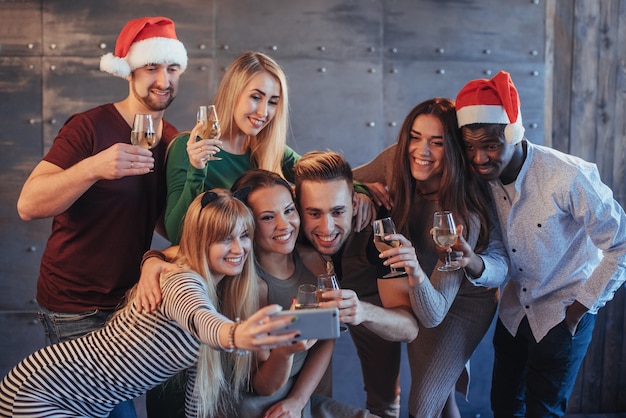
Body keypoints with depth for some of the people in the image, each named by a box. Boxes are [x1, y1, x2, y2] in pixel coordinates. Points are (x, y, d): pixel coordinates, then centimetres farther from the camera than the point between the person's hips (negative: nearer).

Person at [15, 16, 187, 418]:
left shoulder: (173, 140, 4)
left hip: (129, 298, 5)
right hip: (75, 307, -5)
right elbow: (28, 205, -22)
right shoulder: (90, 127, -14)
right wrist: (93, 167, -38)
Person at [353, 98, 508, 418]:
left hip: (463, 298, -5)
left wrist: (416, 273, -58)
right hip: (418, 293, 5)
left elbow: (434, 313, -39)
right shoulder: (396, 160, -24)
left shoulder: (463, 214, -37)